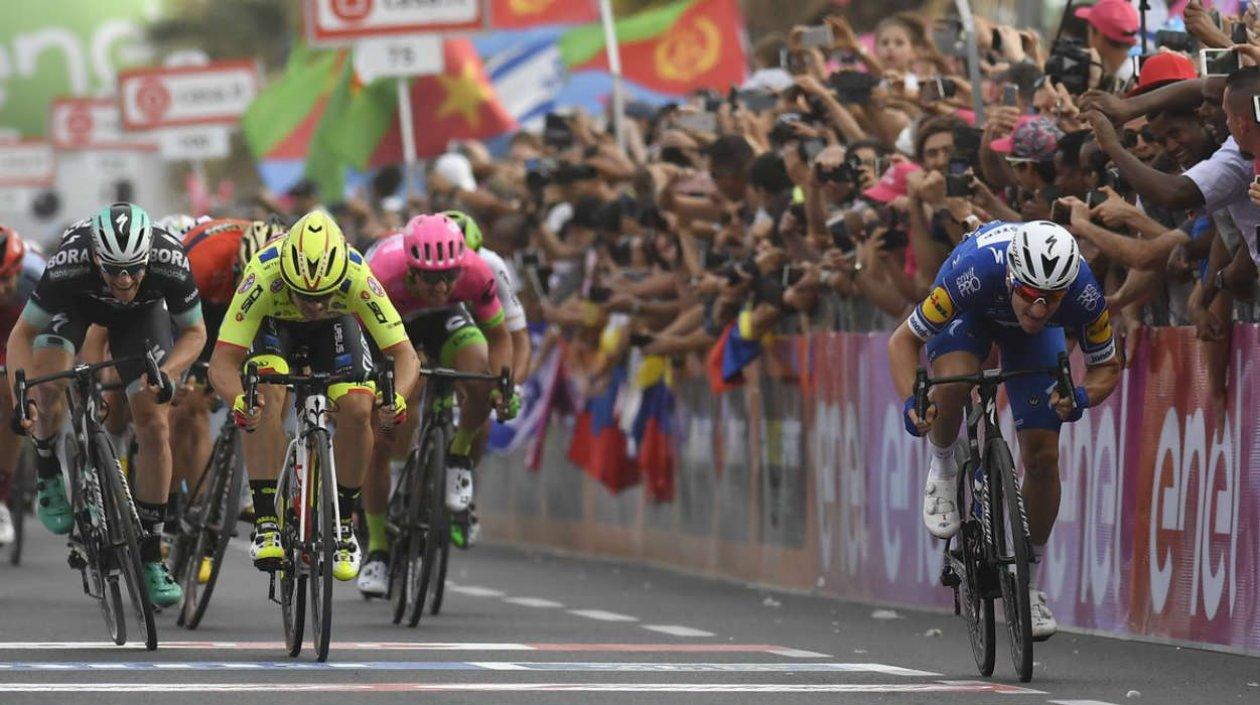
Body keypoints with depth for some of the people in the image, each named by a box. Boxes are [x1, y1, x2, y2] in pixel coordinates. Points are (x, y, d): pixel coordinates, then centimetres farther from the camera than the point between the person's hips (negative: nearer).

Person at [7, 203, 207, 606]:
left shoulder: (170, 263, -37)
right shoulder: (68, 266, -40)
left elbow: (194, 332, -19)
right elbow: (23, 334, -26)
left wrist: (165, 374, -36)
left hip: (142, 312, 1)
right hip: (77, 303, -1)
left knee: (154, 426, -11)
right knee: (48, 380, -30)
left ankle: (150, 556, 0)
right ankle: (48, 479, -2)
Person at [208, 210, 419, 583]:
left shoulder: (357, 277, -38)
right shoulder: (264, 275, -41)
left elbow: (405, 354, -35)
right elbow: (223, 360, -42)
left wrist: (396, 396, -56)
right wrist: (237, 400, -63)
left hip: (335, 325, 1)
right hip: (274, 324, -1)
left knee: (357, 410, -21)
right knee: (267, 395, -30)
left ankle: (343, 524, 0)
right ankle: (266, 524, -24)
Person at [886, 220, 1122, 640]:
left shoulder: (1084, 294, -37)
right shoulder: (973, 272, -43)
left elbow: (1107, 367, -18)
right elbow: (903, 340, -29)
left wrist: (1082, 397, -41)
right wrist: (911, 403, -47)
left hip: (1029, 337, 2)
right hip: (971, 313, -2)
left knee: (1043, 455, -9)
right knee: (953, 382, -36)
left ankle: (1028, 584, 8)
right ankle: (942, 471, -4)